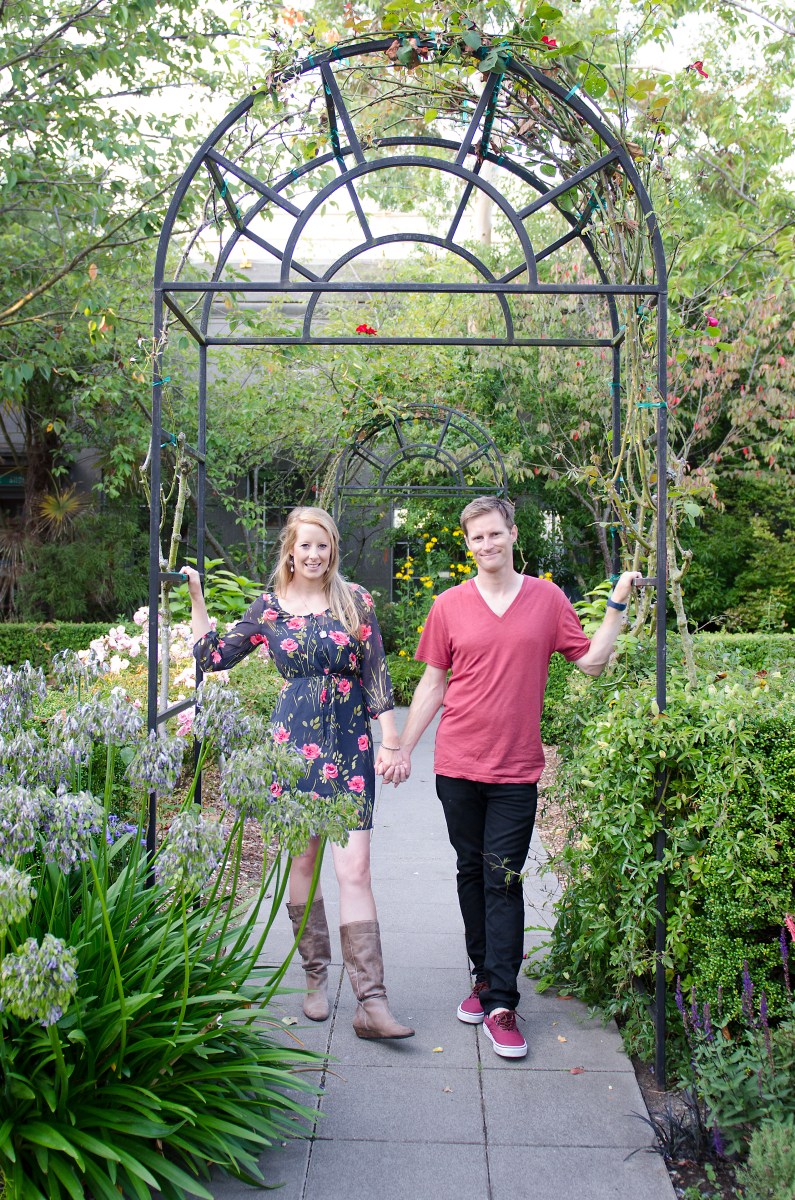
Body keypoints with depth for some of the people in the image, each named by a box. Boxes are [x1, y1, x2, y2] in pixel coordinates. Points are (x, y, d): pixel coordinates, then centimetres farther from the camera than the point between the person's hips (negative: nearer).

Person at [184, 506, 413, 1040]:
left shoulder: (355, 601, 2)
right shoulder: (269, 608, 5)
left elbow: (376, 674, 2)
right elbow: (214, 656, 11)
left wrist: (391, 741, -2)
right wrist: (196, 597, 5)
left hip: (350, 744, -1)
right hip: (294, 742, 2)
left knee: (354, 868, -8)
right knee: (303, 860, 9)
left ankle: (372, 1003, -6)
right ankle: (316, 975, 27)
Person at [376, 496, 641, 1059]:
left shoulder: (547, 598, 2)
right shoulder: (449, 605, 3)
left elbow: (592, 660, 3)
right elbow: (432, 684, 8)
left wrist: (618, 606, -4)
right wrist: (401, 750, 5)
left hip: (516, 769, -1)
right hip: (458, 764, 2)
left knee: (503, 881, -2)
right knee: (471, 873, 12)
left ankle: (501, 1006, 3)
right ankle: (485, 977, 28)